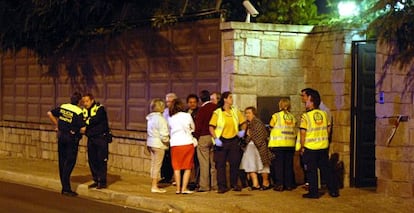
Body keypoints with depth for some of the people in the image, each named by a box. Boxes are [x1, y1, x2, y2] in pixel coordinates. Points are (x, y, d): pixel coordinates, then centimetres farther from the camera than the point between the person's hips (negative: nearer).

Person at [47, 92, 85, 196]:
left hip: (61, 136, 6)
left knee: (62, 162, 11)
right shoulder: (78, 112, -14)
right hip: (71, 138, -6)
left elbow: (49, 114, 8)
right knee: (69, 162, -2)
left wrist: (57, 125, 15)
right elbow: (82, 128, -16)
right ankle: (66, 189, -4)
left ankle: (65, 187, 16)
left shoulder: (63, 107, 3)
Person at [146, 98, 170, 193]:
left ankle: (154, 185, 19)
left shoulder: (150, 118, 10)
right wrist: (167, 141, -2)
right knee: (157, 165, -3)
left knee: (153, 164, 13)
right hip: (159, 144, -9)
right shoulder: (160, 119, -17)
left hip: (151, 143, 9)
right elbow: (163, 135, -19)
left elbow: (149, 132, 12)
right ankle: (154, 186, 1)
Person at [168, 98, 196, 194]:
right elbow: (193, 128, 13)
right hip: (187, 142, -2)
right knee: (188, 167, 7)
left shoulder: (170, 118, 3)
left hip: (175, 144, 2)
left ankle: (178, 188, 10)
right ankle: (184, 188, 3)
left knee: (177, 167, 11)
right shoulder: (187, 116, -2)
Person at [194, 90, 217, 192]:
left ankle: (204, 185, 2)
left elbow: (198, 125, -10)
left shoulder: (202, 109, -12)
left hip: (203, 137, -4)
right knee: (214, 162, 10)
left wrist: (196, 136, 1)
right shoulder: (216, 108, 1)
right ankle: (215, 184, 12)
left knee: (204, 163, 0)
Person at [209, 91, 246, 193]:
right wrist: (216, 139, -16)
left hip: (233, 140, 3)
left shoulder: (236, 111, 9)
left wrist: (242, 131, 1)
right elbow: (211, 127, -6)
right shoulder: (217, 113, -3)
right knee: (220, 164, -2)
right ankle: (222, 186, 4)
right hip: (222, 141, -3)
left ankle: (234, 184, 18)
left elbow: (243, 123, 20)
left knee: (235, 163, 4)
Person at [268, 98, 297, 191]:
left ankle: (279, 184, 0)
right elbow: (294, 131, 9)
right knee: (288, 165, 9)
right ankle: (289, 184, 12)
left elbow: (271, 127, -2)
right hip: (290, 144, 4)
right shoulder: (292, 117, 5)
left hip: (278, 144, -4)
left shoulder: (276, 116, -6)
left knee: (278, 165, 2)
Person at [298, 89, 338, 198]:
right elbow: (328, 129, 10)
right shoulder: (324, 114, 4)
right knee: (325, 169, 12)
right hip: (323, 147, 5)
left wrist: (302, 147, -4)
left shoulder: (305, 116, -13)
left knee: (312, 171, 4)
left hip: (310, 148, -5)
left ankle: (314, 192, 7)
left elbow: (303, 133, -13)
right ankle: (332, 190, 14)